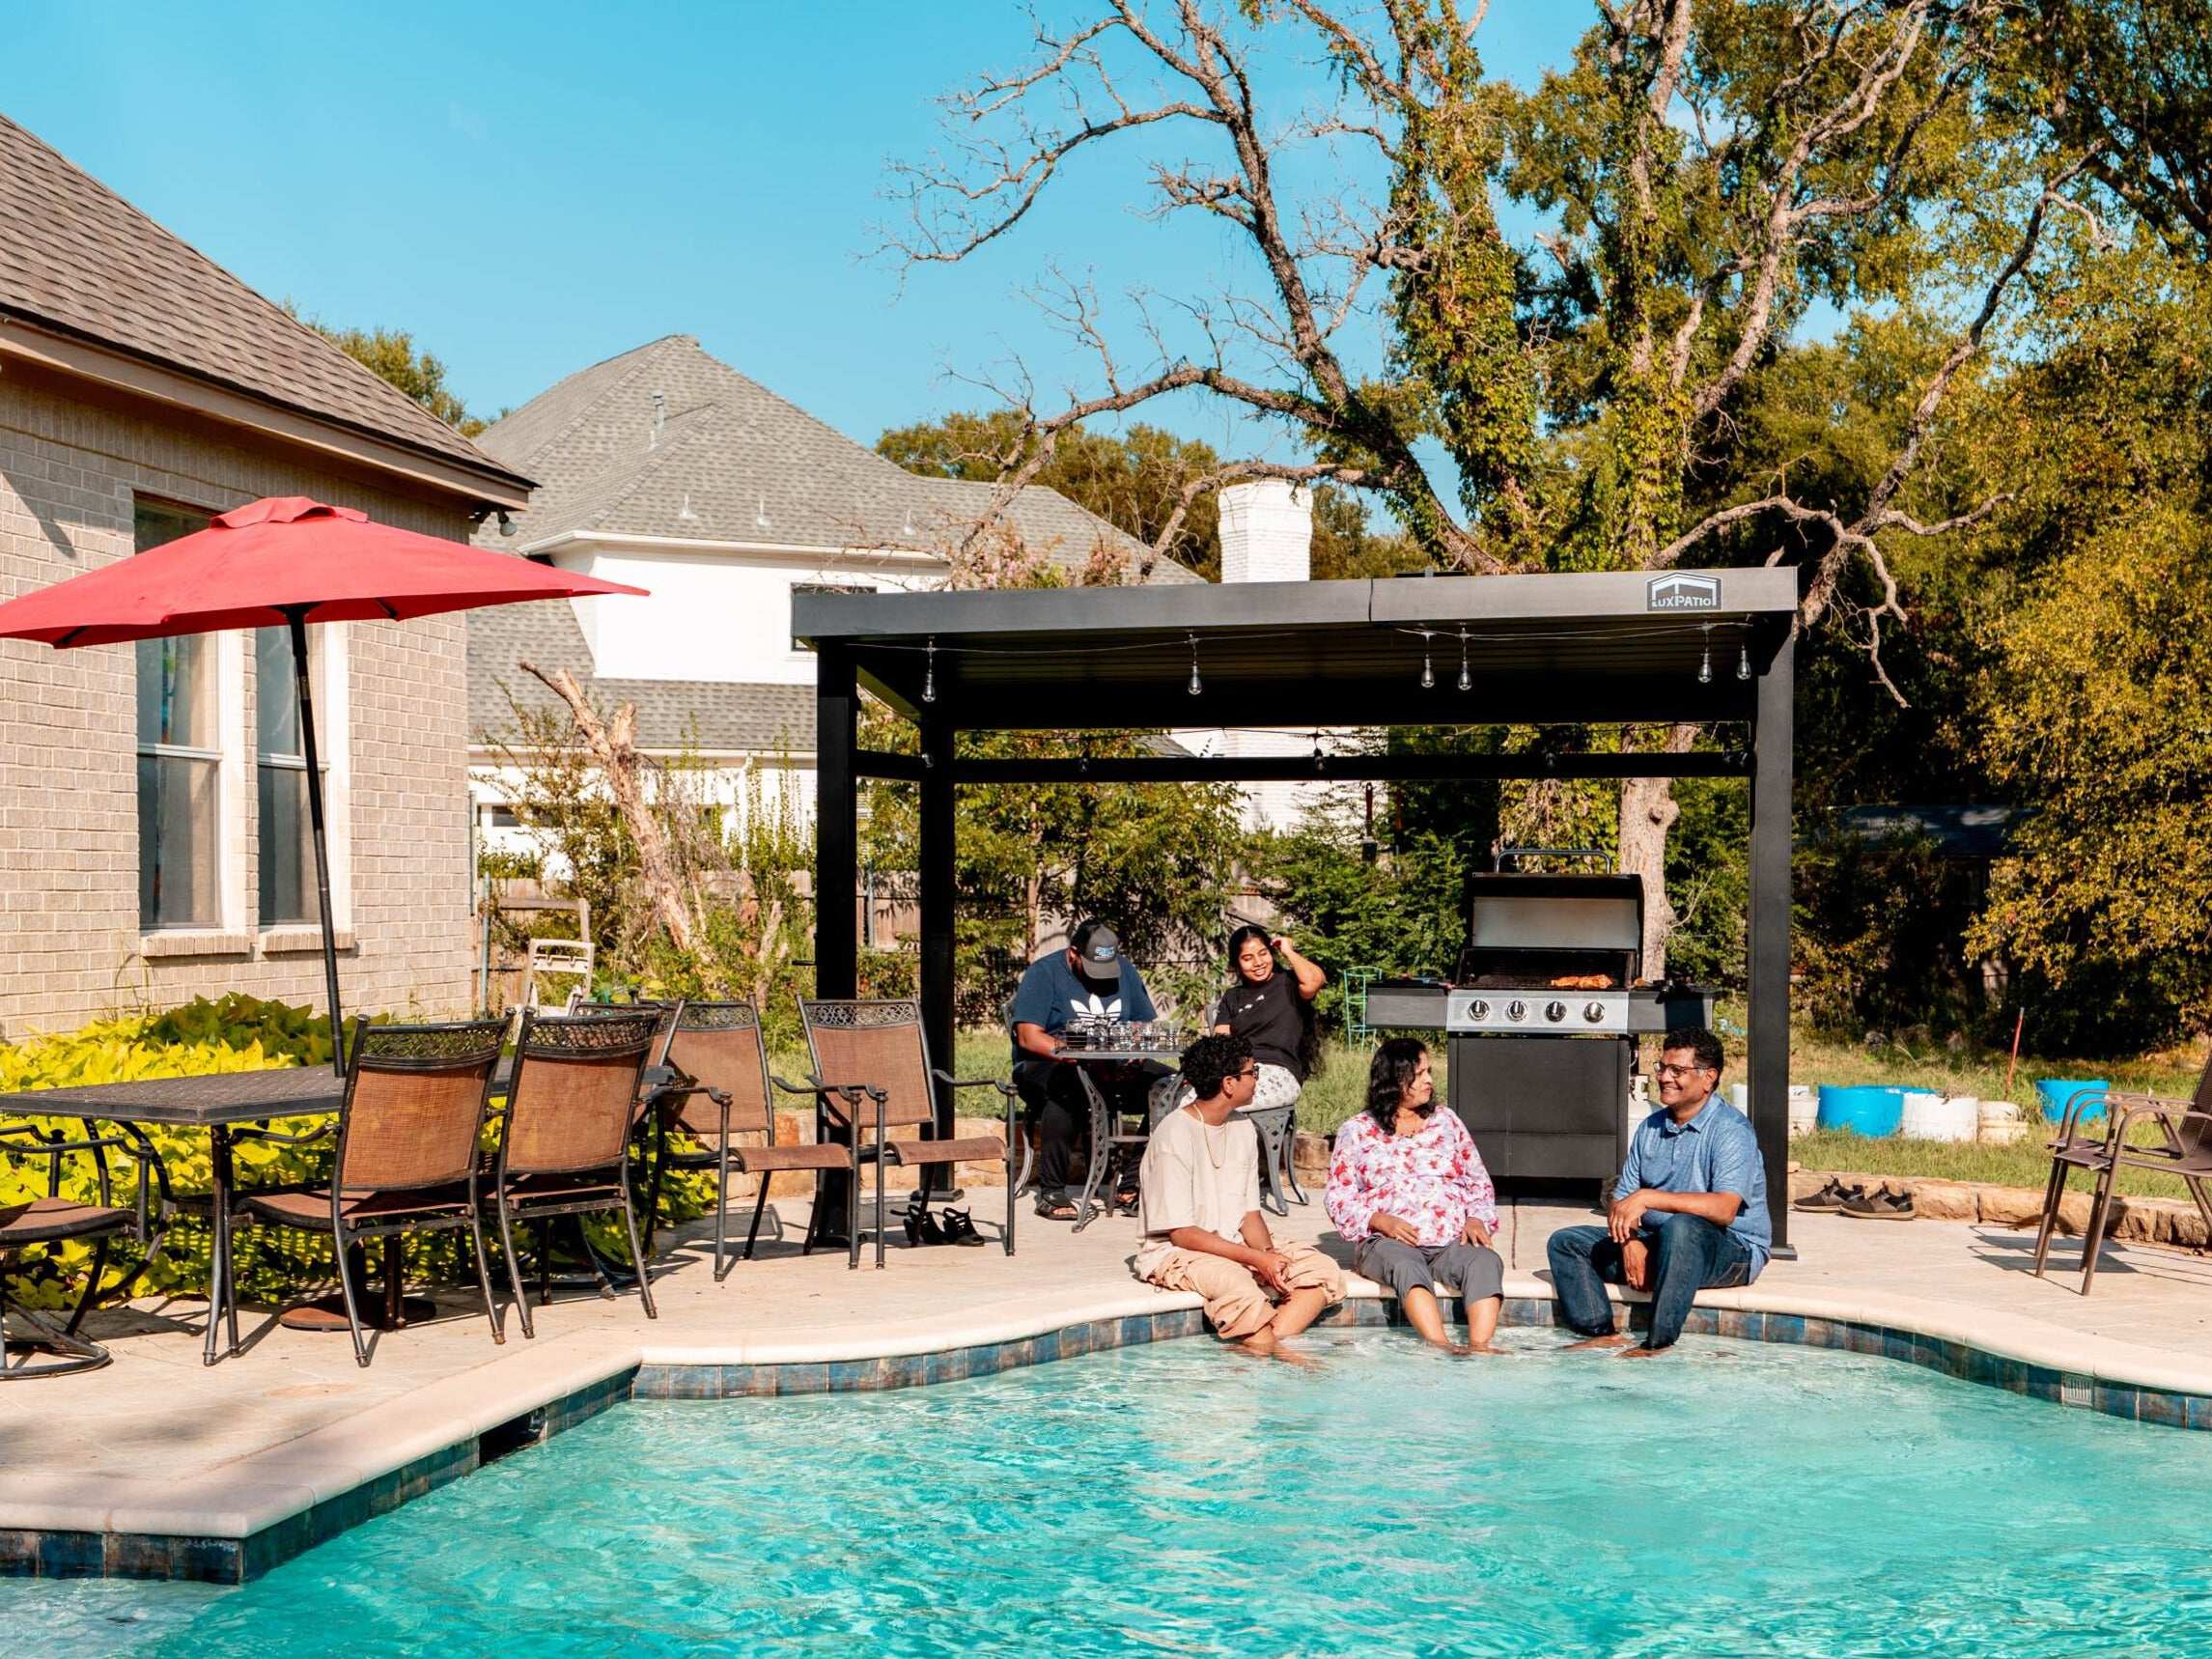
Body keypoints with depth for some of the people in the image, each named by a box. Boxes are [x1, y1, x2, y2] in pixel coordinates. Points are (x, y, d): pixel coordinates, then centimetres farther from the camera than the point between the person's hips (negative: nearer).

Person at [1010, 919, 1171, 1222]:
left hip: (1115, 1070, 5)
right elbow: (1028, 1037, -16)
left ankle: (1133, 1185, -15)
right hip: (1045, 1066, -5)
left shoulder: (1124, 970, 10)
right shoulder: (1043, 973, -6)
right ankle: (1051, 1192, -29)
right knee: (1066, 1087, -41)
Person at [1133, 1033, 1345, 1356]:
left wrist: (1268, 1254, -13)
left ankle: (1265, 1346, -25)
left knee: (1322, 1270, -11)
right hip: (1175, 1254, -8)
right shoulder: (1174, 1136, -17)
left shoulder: (1243, 1129, 7)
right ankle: (1279, 1354, -17)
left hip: (1234, 1246, 8)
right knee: (1236, 1283, -38)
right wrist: (1257, 1259, -24)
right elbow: (1181, 1233, -19)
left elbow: (1250, 1213, 9)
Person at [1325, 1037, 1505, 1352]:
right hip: (1387, 1241, -3)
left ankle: (1479, 1347, -49)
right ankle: (1442, 1347, -54)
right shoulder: (1357, 1131, 11)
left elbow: (1479, 1182, 21)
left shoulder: (1446, 1122, 21)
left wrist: (1477, 1219, 0)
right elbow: (1338, 1197, 4)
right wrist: (1382, 1221, -14)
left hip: (1452, 1240, 3)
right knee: (1406, 1265, -39)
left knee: (1486, 1262, -32)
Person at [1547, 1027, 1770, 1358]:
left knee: (1681, 1228, -40)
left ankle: (1658, 1343, -33)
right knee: (1566, 1242, -3)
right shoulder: (1649, 1129, 10)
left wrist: (1648, 1198, -30)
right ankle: (1604, 1333, -18)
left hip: (1733, 1250, -7)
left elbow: (1724, 1209, -27)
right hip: (1656, 1244, 7)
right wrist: (1630, 1240, -15)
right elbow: (1621, 1201, 8)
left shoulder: (1731, 1130, -13)